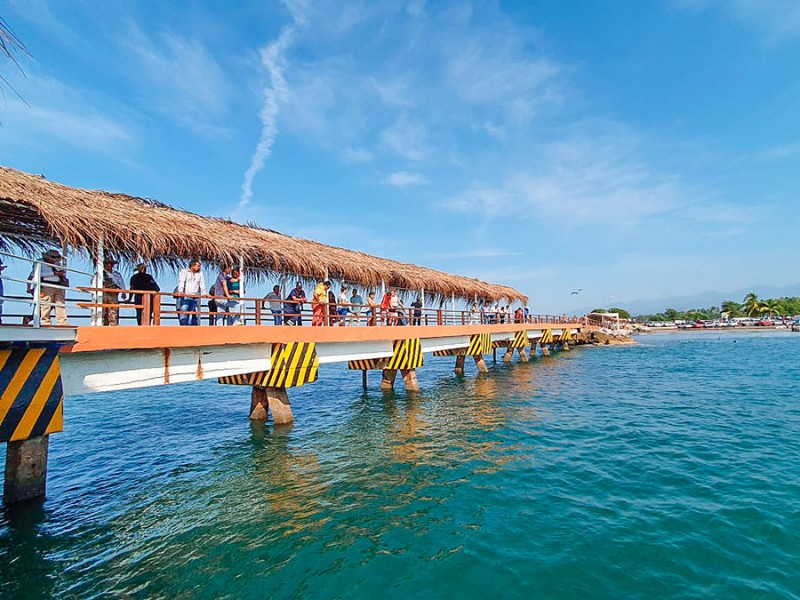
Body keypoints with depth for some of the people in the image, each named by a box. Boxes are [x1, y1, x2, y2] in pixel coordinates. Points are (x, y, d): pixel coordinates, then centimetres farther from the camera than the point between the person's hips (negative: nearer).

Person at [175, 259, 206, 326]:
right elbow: (181, 282, -12)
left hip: (195, 297, 4)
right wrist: (180, 291, -28)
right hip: (185, 297, -4)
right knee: (183, 314, -11)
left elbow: (202, 283, 9)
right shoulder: (184, 272, 3)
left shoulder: (200, 273, 14)